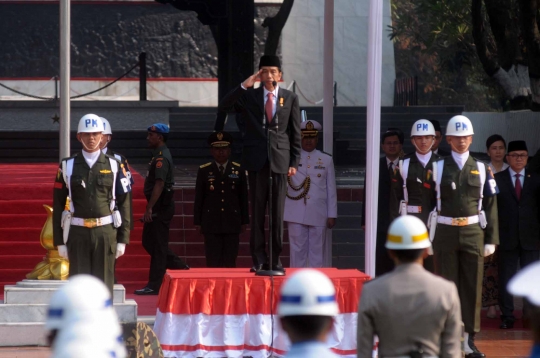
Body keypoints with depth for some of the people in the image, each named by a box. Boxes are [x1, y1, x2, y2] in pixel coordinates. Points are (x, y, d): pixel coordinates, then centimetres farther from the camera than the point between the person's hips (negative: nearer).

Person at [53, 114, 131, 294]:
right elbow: (58, 205, 5)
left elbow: (124, 203, 4)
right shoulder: (67, 166, 4)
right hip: (78, 234, 0)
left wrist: (123, 239, 0)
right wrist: (59, 241, 1)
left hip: (106, 232, 0)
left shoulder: (115, 165, 4)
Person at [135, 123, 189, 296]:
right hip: (158, 207, 10)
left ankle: (154, 286, -2)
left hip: (161, 206, -10)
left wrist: (149, 208, -25)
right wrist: (150, 207, 20)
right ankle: (179, 266, 17)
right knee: (149, 241, 14)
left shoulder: (162, 158, -16)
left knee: (157, 245, -6)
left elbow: (159, 184, -24)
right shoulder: (158, 156, 16)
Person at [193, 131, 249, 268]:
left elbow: (243, 198, 9)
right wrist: (197, 222, 2)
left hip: (232, 223, 1)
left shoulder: (238, 170, 8)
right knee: (213, 263, -3)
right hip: (211, 224, -1)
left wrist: (244, 221, 6)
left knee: (230, 262, 1)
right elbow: (198, 199, 6)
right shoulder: (204, 171, 5)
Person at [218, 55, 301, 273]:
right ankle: (259, 259, 4)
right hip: (257, 160, 0)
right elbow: (223, 107, -5)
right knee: (258, 212, 1)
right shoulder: (249, 97, 8)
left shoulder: (290, 99, 7)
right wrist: (244, 86, -12)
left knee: (277, 212, 0)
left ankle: (275, 260, 5)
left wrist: (294, 162, 1)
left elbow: (296, 133, 8)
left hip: (279, 160, 0)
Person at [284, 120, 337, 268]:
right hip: (296, 215, 0)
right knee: (298, 252, 0)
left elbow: (331, 189, 7)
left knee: (317, 253, 2)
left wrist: (332, 215, 2)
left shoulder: (326, 160, 8)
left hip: (318, 215, 0)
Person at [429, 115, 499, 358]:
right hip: (445, 233, -1)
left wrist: (491, 239, 1)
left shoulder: (482, 169, 6)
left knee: (472, 288, 3)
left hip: (473, 234, 1)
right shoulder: (437, 169, 2)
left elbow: (490, 206, 6)